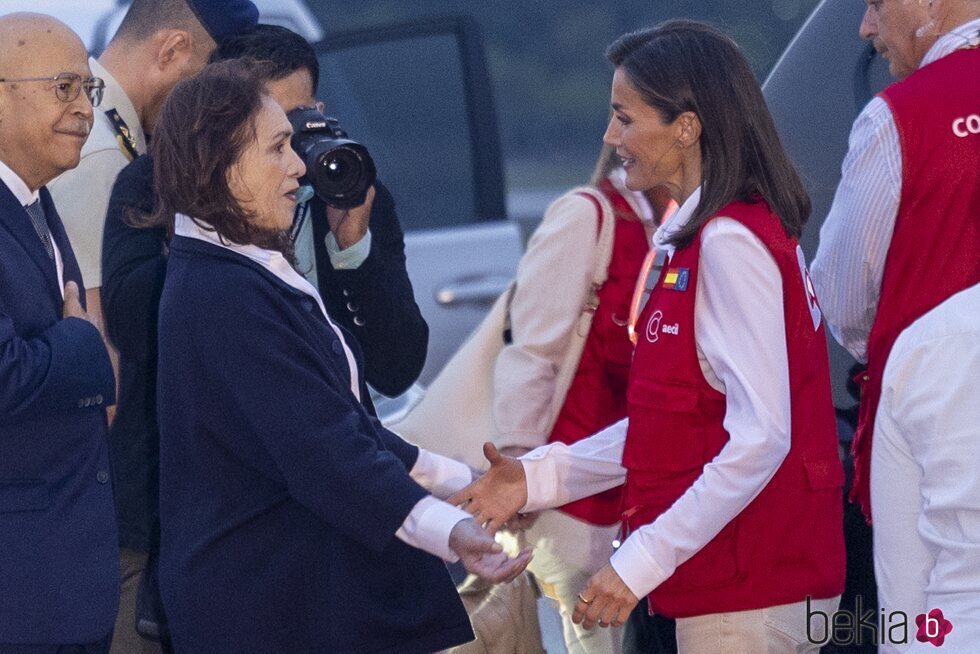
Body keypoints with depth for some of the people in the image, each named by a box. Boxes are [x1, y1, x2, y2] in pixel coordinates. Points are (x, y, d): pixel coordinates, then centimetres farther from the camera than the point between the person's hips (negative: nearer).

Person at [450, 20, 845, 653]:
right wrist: (541, 476, 11)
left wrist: (643, 561, -22)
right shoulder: (702, 238, 15)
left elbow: (759, 438, -23)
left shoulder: (730, 243, -16)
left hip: (749, 596, -10)